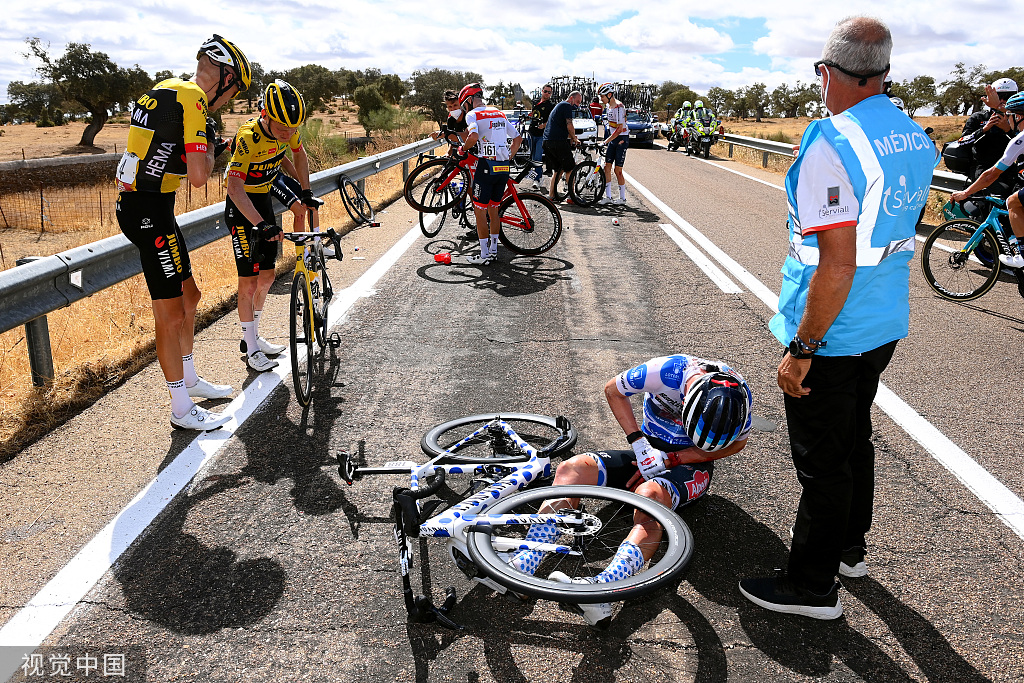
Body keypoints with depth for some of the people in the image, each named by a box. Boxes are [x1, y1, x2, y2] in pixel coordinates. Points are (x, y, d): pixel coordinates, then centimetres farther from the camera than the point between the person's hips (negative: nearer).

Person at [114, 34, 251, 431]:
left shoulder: (167, 90, 16)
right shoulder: (193, 99, -15)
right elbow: (198, 177, -20)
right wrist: (209, 143, -4)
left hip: (134, 202, 10)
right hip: (150, 210, -10)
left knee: (189, 295, 20)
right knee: (171, 315, -3)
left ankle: (189, 379, 36)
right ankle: (182, 410, 8)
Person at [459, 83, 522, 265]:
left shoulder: (473, 114, -3)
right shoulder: (499, 114, 18)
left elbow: (473, 137, -23)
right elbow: (518, 138, 19)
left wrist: (463, 148, -4)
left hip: (486, 166, -7)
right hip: (503, 168, 7)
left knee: (479, 210, 2)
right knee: (493, 209, 17)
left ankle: (484, 255, 3)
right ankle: (493, 250, 23)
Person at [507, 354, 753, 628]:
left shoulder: (739, 395, -22)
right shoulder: (666, 371, -24)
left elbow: (737, 443, -5)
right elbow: (613, 390, -8)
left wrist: (670, 459, -15)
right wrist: (638, 442, -18)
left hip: (691, 463, -2)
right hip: (650, 452, 2)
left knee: (650, 494, -37)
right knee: (573, 468, -23)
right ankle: (524, 564, -32)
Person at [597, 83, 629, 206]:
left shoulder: (618, 107, -20)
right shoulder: (608, 106, 8)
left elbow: (620, 129, -24)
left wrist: (606, 141, -26)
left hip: (621, 140, -8)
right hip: (612, 139, 8)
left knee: (617, 170, -5)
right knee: (607, 166, 2)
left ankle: (622, 198, 7)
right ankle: (608, 196, 6)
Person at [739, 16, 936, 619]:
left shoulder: (831, 144, -23)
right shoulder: (918, 140, 6)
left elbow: (837, 265, -27)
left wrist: (800, 349, -20)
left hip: (831, 335, -9)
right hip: (886, 326, 9)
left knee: (823, 460, 5)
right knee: (855, 439, 24)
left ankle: (813, 586, 21)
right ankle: (850, 549, 43)